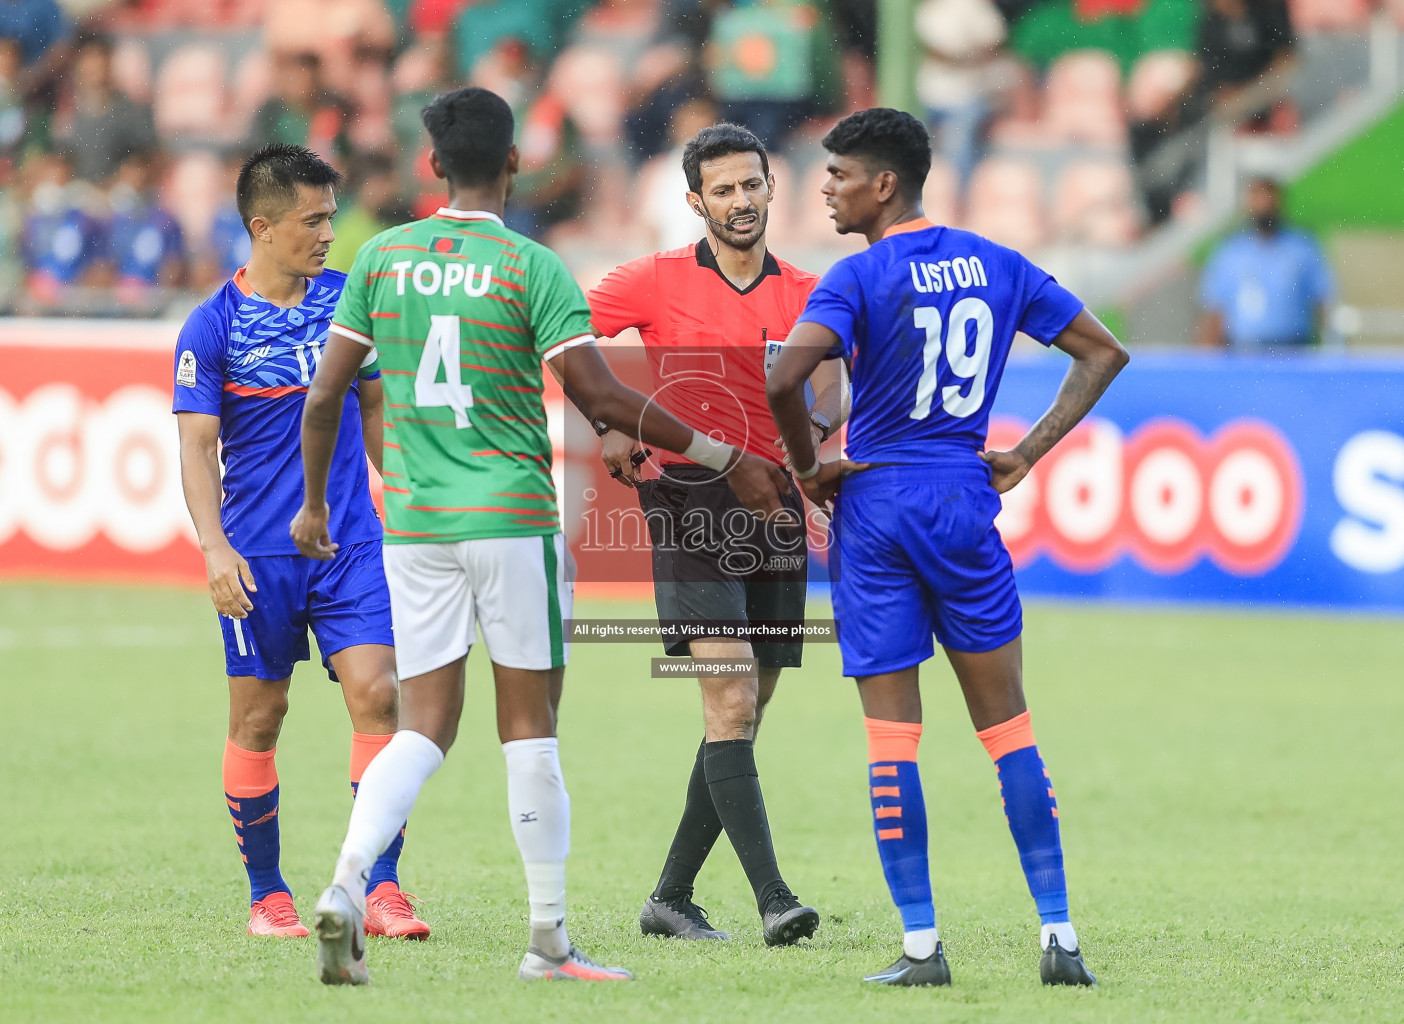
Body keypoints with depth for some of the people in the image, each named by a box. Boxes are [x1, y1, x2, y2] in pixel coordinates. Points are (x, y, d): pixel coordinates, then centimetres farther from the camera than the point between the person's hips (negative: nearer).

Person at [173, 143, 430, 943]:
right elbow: (197, 448, -6)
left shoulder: (349, 300, 7)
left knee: (376, 693, -11)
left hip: (352, 542, 3)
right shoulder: (214, 326, -5)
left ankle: (381, 888, -10)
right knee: (259, 717, 4)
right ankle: (267, 895, 16)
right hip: (260, 552, -3)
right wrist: (214, 547, -17)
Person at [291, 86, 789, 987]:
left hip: (413, 523, 4)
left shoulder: (382, 258, 5)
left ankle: (348, 882, -17)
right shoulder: (532, 268, -7)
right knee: (529, 726, 4)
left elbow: (326, 393, 7)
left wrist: (315, 504, 21)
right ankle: (549, 939, 8)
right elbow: (598, 395, -13)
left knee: (425, 728, 6)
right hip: (512, 517, -3)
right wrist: (722, 458, -9)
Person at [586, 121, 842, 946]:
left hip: (774, 505, 5)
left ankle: (672, 896, 19)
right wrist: (611, 426, -10)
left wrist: (816, 425, -23)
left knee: (743, 716, 7)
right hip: (689, 500, -5)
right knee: (731, 699, -17)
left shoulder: (806, 295, 10)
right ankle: (773, 899, -23)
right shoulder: (657, 282, 1)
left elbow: (830, 388, -1)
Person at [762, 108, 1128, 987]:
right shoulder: (996, 265, 7)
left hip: (876, 509, -4)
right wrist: (1028, 454, 10)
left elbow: (785, 381, -23)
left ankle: (922, 945, 0)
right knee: (1007, 725, 8)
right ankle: (1059, 935, 3)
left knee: (892, 734, 1)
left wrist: (808, 469, -7)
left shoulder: (860, 277, -9)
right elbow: (1104, 353, 12)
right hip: (967, 507, 4)